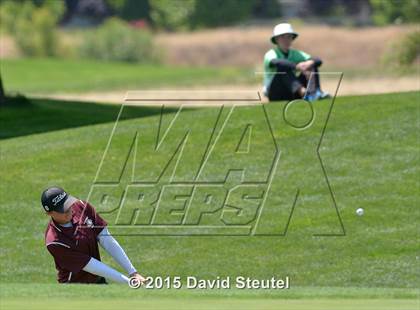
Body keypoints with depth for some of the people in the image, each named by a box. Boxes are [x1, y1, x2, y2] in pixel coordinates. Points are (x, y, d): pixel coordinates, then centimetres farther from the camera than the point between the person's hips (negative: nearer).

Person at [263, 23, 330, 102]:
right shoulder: (271, 54, -4)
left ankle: (315, 92, -39)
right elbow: (276, 62, -31)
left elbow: (318, 61, -5)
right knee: (284, 68, -30)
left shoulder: (295, 54, 10)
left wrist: (310, 62, -31)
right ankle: (303, 92, -56)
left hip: (292, 96, 5)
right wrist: (297, 67, -46)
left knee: (311, 66, -10)